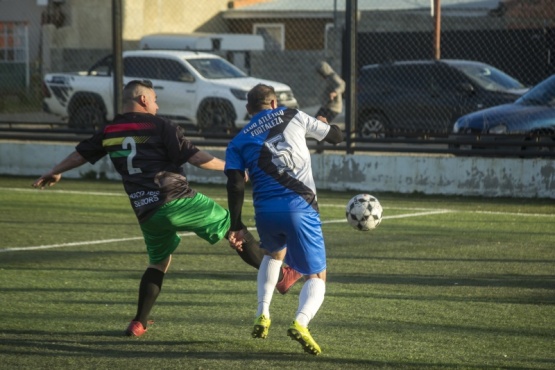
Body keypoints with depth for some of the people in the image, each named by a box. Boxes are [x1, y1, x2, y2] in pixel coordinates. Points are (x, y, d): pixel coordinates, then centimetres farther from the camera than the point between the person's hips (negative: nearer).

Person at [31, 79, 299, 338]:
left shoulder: (109, 132, 15)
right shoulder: (159, 127, -1)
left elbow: (82, 153, 28)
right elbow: (193, 156, -7)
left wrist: (55, 172, 44)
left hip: (146, 213, 5)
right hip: (176, 200, -5)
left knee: (158, 262, 23)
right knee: (232, 226, 5)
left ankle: (139, 323, 16)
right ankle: (278, 275, 3)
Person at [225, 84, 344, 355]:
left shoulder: (239, 142, 13)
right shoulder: (293, 117, 11)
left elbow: (235, 185, 0)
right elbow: (336, 136, 21)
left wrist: (236, 226, 1)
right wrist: (325, 124, 44)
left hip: (265, 212, 3)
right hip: (300, 209, -3)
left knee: (273, 254, 36)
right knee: (316, 276, 6)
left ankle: (262, 316, 25)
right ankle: (300, 323, -24)